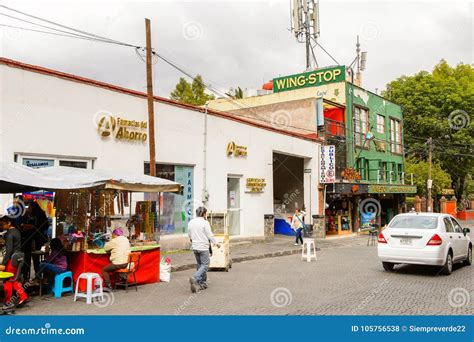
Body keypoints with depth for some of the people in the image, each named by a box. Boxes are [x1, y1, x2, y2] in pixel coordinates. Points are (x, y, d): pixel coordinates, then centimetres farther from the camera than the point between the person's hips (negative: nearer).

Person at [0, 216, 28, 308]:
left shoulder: (9, 234, -16)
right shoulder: (17, 231, 10)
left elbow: (9, 250, -21)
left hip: (12, 259, -9)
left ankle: (8, 302, 11)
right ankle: (23, 296, 13)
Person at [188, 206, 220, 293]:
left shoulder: (191, 222, 6)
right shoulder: (205, 222, -13)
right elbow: (210, 235, -10)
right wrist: (216, 243, 5)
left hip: (195, 247, 7)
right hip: (203, 247, -7)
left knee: (199, 265, 17)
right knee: (205, 265, -2)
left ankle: (202, 283, 20)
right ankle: (195, 278, -23)